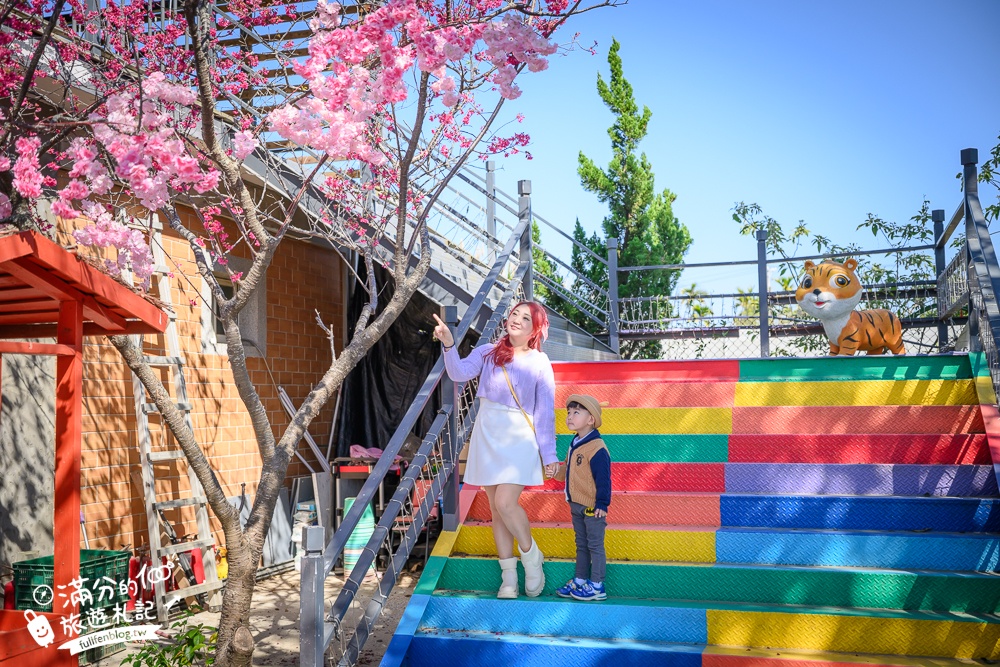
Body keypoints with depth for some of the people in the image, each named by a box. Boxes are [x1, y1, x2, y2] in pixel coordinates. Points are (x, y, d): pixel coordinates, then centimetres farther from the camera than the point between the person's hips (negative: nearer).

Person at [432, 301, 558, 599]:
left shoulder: (539, 362, 2)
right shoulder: (487, 352, 8)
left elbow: (545, 411, 1)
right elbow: (459, 373, -9)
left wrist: (549, 455, -1)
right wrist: (449, 345, -25)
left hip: (519, 438, -3)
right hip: (487, 436, 3)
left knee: (505, 502, -17)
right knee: (496, 508, 6)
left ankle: (531, 555, 10)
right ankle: (508, 577, 16)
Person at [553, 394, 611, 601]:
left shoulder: (597, 448, -21)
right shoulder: (575, 444, 8)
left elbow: (603, 479, -20)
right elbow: (567, 470, 18)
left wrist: (602, 504, -21)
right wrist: (556, 469, -1)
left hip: (592, 507, -9)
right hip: (576, 505, 9)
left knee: (595, 546, 1)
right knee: (581, 545, 19)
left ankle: (596, 587, 10)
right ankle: (579, 581, 29)